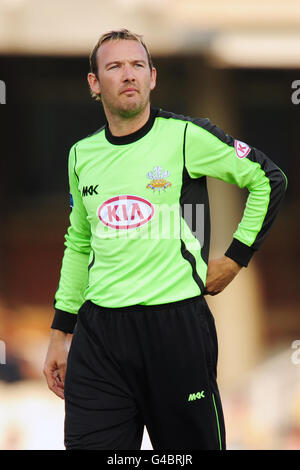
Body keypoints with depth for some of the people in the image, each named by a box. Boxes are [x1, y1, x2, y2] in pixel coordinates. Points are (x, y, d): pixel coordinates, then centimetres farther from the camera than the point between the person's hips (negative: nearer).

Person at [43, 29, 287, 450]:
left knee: (193, 445, 1)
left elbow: (269, 181, 6)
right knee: (87, 444, -3)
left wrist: (234, 260, 5)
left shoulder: (186, 137, -3)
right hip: (98, 332, 4)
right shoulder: (82, 154, 12)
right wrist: (60, 332, 20)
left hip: (177, 325, -4)